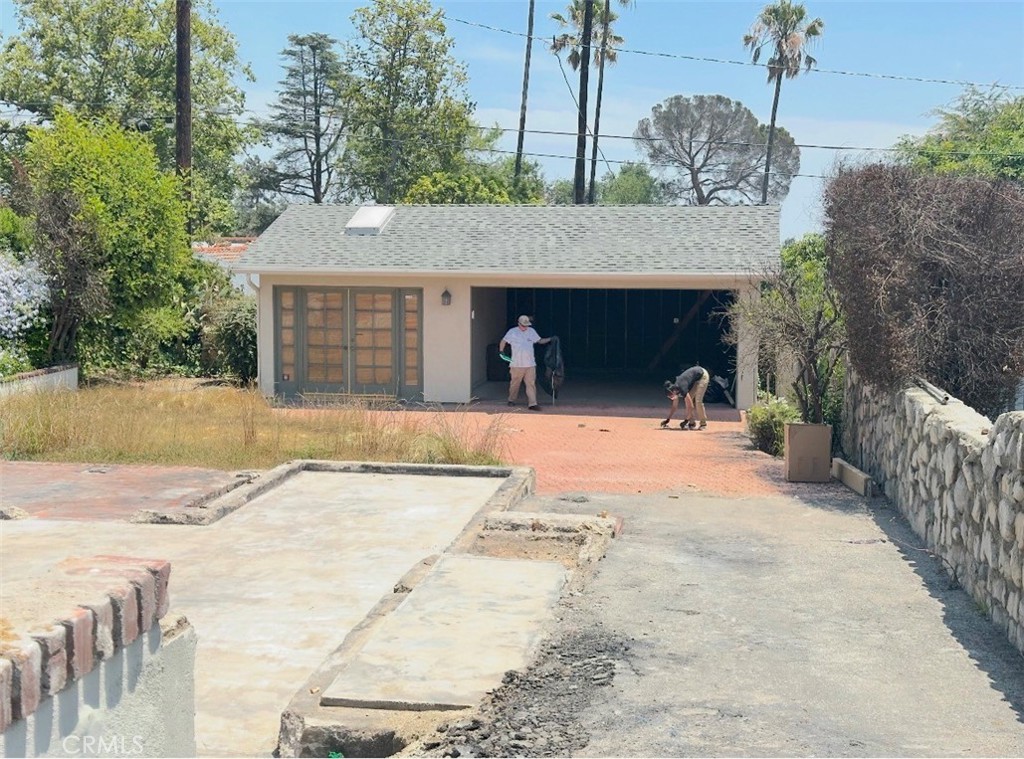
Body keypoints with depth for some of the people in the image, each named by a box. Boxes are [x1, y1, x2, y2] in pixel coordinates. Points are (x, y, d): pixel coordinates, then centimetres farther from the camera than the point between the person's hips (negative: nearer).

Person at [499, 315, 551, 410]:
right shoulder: (512, 332, 0)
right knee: (515, 383, 8)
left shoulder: (532, 331, 10)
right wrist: (501, 351, -7)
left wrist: (550, 339, 5)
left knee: (531, 384, -5)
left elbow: (540, 340, 18)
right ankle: (511, 400, 28)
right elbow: (503, 341, 6)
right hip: (517, 364, -2)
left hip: (530, 364, 2)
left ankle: (532, 404, -7)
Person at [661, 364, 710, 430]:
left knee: (698, 401, -15)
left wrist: (686, 420, -29)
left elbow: (691, 406, -32)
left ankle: (703, 423, -6)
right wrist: (667, 420, 3)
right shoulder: (675, 388, -9)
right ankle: (692, 423, 4)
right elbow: (674, 406, 4)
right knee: (688, 400, 0)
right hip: (695, 380, 8)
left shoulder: (682, 388, -33)